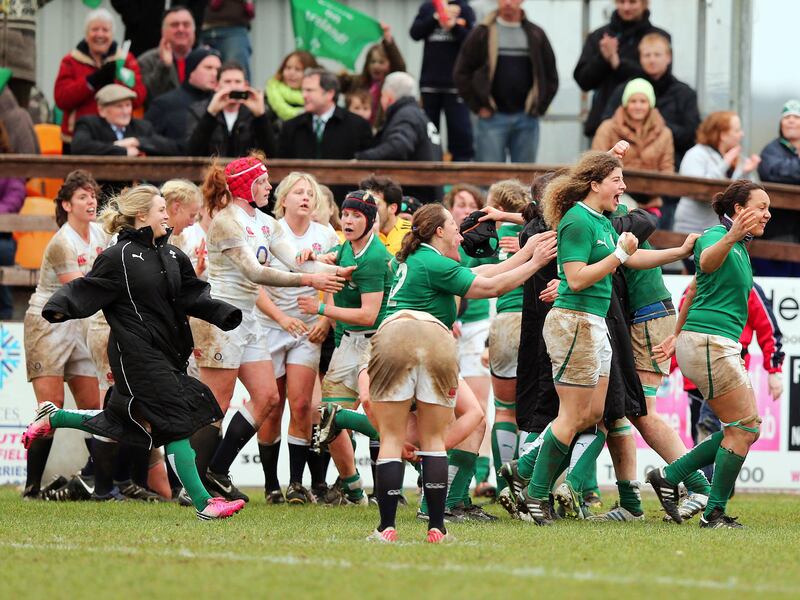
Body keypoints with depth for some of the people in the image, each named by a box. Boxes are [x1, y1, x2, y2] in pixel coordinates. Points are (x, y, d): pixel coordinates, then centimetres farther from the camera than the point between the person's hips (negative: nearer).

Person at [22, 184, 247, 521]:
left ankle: (53, 418, 35)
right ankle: (202, 504, -7)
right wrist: (60, 308, -30)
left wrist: (227, 315, 3)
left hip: (165, 351, 9)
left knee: (122, 423, 15)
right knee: (175, 421, -10)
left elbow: (194, 297, 15)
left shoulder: (172, 255, 13)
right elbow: (87, 290, -13)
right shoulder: (120, 257, -10)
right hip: (136, 351, -9)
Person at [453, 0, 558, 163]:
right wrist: (478, 107, -2)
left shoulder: (536, 35, 8)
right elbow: (461, 73, 2)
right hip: (493, 118, -2)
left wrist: (539, 107, 5)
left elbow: (551, 76, 14)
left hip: (526, 119, 2)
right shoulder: (482, 34, 1)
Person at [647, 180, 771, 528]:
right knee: (744, 428, -7)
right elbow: (707, 261, -38)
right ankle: (714, 514, -1)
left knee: (744, 429, 9)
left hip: (723, 347, 10)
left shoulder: (741, 247, 18)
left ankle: (669, 476, 12)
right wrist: (730, 238, -58)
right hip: (709, 343, -10)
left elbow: (695, 288, 28)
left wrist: (677, 335, 33)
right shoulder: (717, 236, -11)